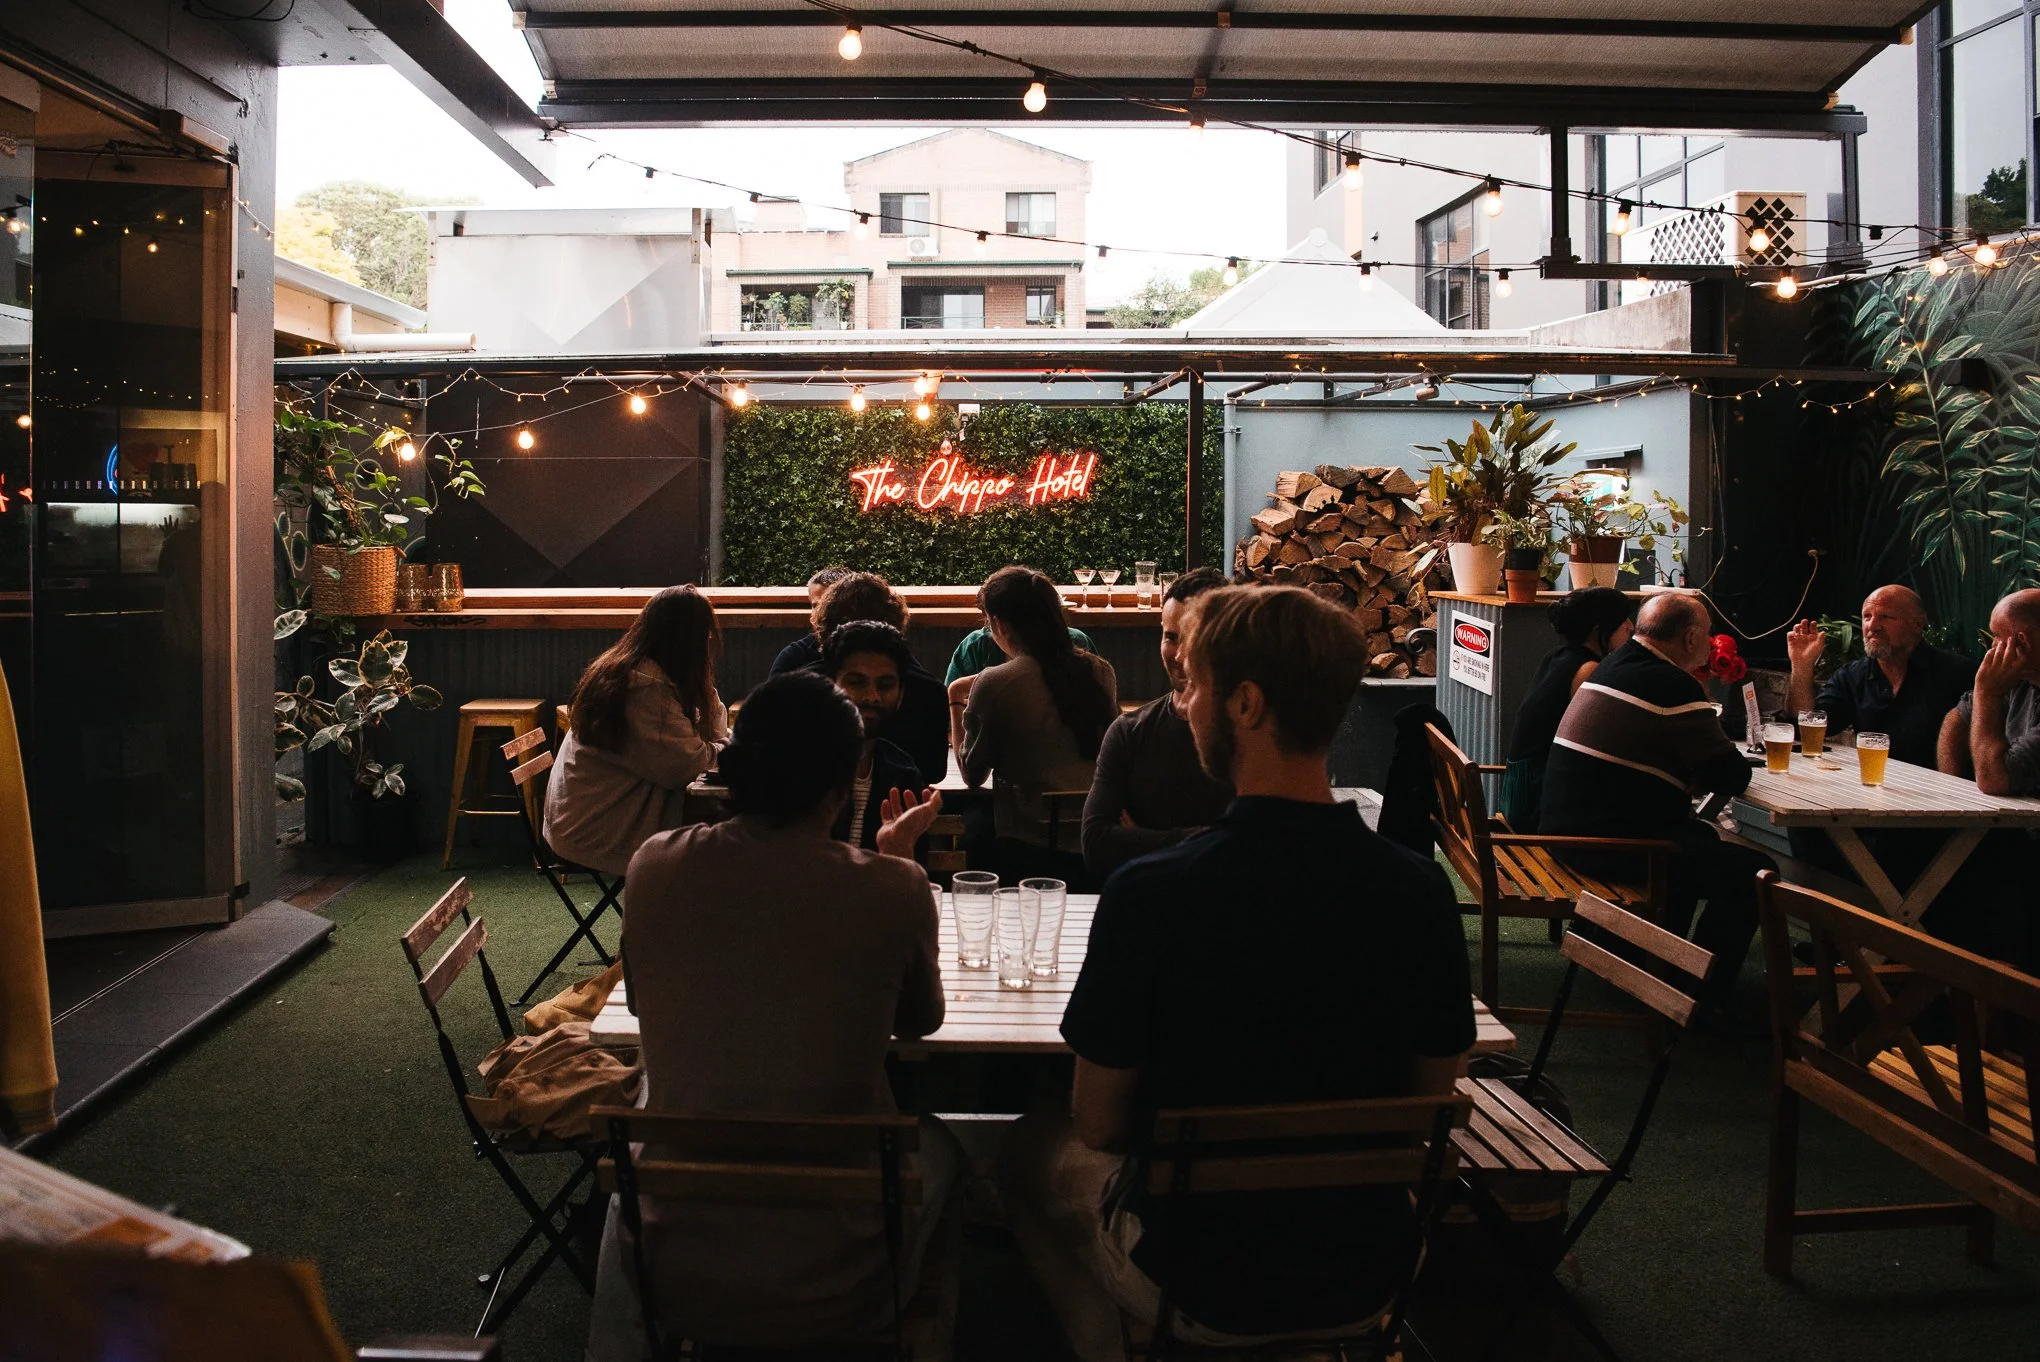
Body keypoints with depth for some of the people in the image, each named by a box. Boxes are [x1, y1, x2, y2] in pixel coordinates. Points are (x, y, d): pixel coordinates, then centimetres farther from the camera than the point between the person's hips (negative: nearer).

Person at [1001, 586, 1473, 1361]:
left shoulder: (1149, 895, -27)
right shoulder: (1422, 891, -15)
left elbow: (1098, 1125, -14)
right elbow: (1432, 1093, 0)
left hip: (1198, 1292, -4)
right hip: (1365, 1284, 4)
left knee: (1031, 1147, 24)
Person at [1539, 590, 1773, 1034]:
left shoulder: (1615, 665, 13)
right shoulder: (1671, 686, -17)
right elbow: (1733, 776, -14)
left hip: (1568, 825, 10)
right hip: (1608, 843, -10)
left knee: (1703, 838, 31)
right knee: (1751, 872, -8)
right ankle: (1706, 1000, -1)